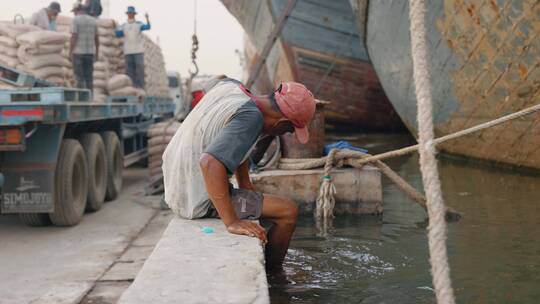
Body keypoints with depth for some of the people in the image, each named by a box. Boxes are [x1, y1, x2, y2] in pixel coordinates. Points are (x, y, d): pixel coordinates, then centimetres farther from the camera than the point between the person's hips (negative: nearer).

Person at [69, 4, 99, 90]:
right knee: (89, 77, 7)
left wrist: (70, 52, -11)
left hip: (78, 52, -5)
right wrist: (97, 53, 16)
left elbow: (73, 37, -15)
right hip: (89, 52, 5)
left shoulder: (76, 20, -9)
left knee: (79, 77, -2)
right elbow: (97, 38, 10)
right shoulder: (93, 20, 8)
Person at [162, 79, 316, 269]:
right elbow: (210, 162, -38)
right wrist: (232, 222, -34)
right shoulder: (251, 118, -25)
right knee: (288, 212, -7)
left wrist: (245, 185, 15)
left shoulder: (229, 85, 0)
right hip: (199, 203, -9)